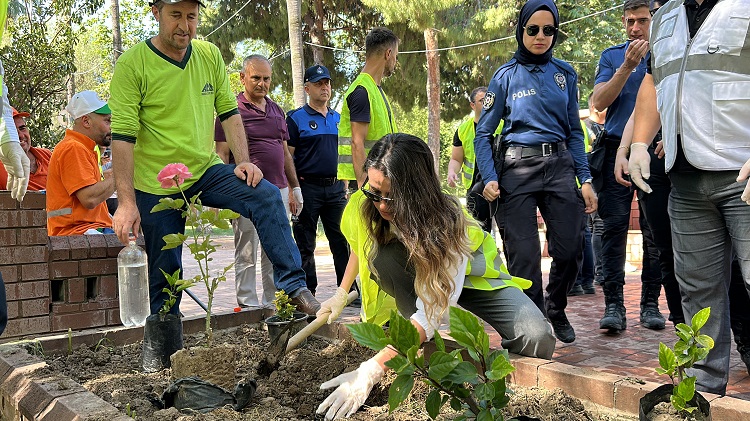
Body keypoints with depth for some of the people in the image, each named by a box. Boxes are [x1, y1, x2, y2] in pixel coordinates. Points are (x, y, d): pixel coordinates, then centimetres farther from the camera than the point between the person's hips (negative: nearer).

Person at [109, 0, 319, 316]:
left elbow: (229, 112, 7)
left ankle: (293, 285, -17)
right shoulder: (132, 65, -11)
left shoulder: (210, 56, 3)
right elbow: (122, 137, -15)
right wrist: (126, 203, -20)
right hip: (156, 184, -3)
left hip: (205, 171, 3)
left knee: (267, 196, -20)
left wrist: (243, 162, -7)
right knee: (164, 274, 5)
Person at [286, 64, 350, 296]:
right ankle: (308, 295, 11)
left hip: (335, 187, 5)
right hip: (308, 187, -5)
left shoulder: (338, 118, 15)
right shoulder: (296, 118, -1)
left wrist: (345, 185, 14)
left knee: (341, 241, 6)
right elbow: (287, 156, -5)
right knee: (305, 245, 3)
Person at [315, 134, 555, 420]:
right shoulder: (364, 207, -26)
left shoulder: (448, 222, -39)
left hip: (472, 276, -3)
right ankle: (425, 346, -15)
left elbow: (432, 312, -46)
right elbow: (359, 247, 3)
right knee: (384, 256, -33)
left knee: (537, 340, -29)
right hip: (417, 275, 4)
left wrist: (370, 371, -53)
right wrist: (341, 294, 1)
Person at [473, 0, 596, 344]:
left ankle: (556, 310, 25)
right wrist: (489, 178, -11)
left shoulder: (564, 74, 12)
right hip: (517, 167, -2)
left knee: (570, 249, -3)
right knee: (524, 254, -4)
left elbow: (574, 131, 14)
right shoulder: (507, 76, 4)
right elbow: (483, 132, 2)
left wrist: (585, 179, 5)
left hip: (560, 164, 3)